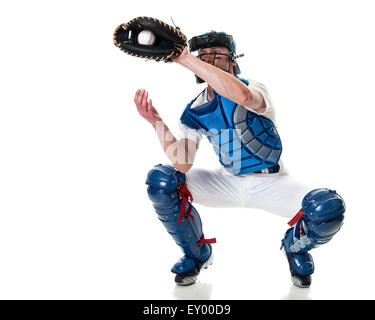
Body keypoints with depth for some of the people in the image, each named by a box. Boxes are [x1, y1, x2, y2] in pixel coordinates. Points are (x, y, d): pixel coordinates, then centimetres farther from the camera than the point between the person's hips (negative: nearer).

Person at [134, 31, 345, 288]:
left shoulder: (255, 88, -15)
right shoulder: (193, 112, -2)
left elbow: (243, 95, -44)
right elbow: (183, 164, -15)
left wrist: (186, 59, -42)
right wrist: (157, 122, -26)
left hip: (270, 184, -3)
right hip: (227, 182, 3)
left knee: (330, 208, -29)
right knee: (160, 180, -17)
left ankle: (295, 248, 9)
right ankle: (197, 254, 6)